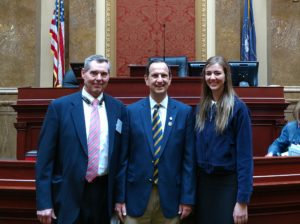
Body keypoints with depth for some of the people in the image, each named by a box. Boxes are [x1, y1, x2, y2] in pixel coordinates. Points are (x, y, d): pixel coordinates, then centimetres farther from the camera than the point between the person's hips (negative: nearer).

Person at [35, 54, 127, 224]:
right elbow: (45, 156, -5)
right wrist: (44, 202, -9)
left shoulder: (119, 109, 3)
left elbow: (122, 155, 7)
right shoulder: (59, 106, -4)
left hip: (104, 192, 3)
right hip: (68, 193, -2)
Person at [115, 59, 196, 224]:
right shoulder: (131, 111, 0)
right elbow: (123, 158, 1)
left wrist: (188, 198, -2)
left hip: (170, 195, 0)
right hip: (137, 195, 0)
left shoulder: (185, 112, 1)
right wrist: (120, 198, -1)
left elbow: (189, 158, 1)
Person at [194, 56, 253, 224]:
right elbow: (198, 148, 9)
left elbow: (245, 155, -13)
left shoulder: (238, 107, -11)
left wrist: (242, 200, -16)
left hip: (228, 183, -5)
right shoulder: (201, 108, 4)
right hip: (204, 181, 5)